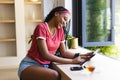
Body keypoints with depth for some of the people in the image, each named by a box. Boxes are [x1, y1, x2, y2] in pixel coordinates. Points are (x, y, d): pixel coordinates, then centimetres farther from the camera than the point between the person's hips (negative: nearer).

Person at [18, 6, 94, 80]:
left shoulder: (60, 30, 6)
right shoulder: (41, 27, -15)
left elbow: (64, 52, 7)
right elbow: (45, 55, -22)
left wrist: (79, 55, -10)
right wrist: (72, 61, -22)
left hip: (46, 66, 6)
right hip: (30, 65, -6)